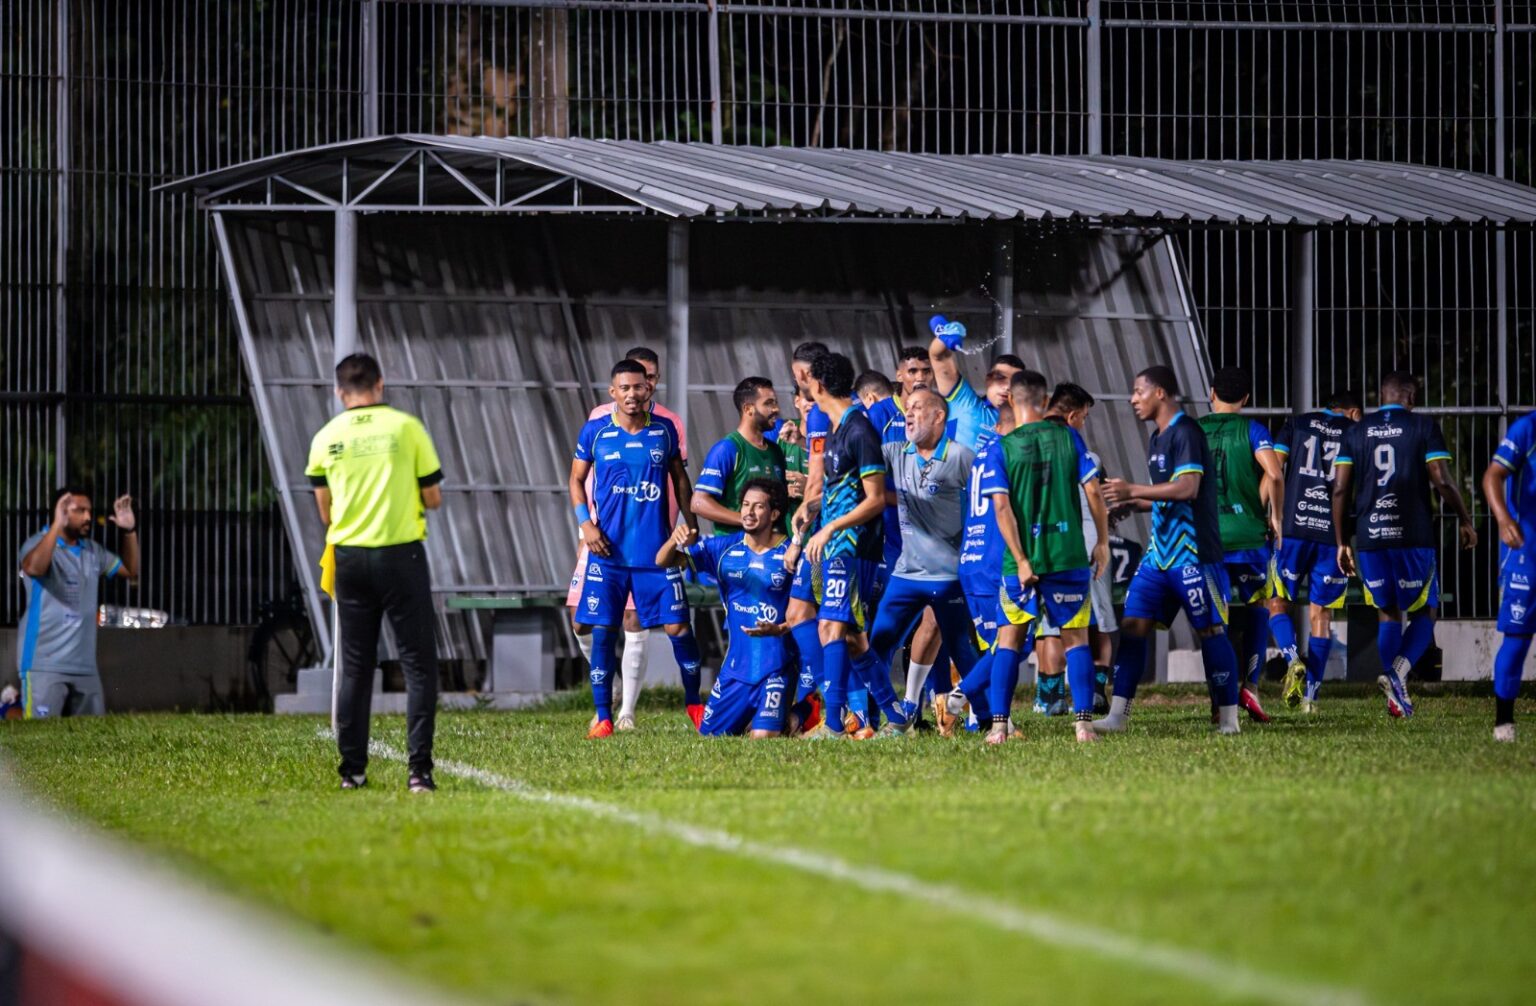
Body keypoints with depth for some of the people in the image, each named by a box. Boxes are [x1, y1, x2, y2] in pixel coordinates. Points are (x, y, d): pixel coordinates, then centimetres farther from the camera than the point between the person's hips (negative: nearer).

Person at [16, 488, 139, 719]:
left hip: (84, 666, 7)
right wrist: (57, 525, -37)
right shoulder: (38, 544, -8)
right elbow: (33, 568, -31)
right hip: (44, 665, -7)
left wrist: (129, 531, 9)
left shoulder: (92, 551, 13)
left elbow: (131, 571, 23)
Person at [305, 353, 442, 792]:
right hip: (402, 555, -3)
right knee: (419, 664, 1)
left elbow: (325, 512, 7)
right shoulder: (406, 427, -4)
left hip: (350, 556, 3)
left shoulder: (325, 439, 3)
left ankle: (352, 768, 10)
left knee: (354, 667, 11)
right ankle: (419, 768, -7)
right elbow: (433, 499, -1)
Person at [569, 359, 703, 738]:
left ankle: (694, 703, 18)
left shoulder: (664, 430, 4)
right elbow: (577, 480, 9)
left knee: (678, 625, -1)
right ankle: (603, 717, 7)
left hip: (656, 549, 1)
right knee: (604, 630, 0)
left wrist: (690, 523, 8)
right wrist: (586, 524, -5)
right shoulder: (595, 432, 0)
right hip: (609, 550, -1)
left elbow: (679, 478, 16)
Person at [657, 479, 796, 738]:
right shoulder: (725, 547, 3)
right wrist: (674, 540, -21)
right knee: (709, 734, 7)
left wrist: (779, 629, -24)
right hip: (736, 663, 5)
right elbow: (663, 561, 2)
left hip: (775, 665, -5)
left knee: (762, 737, -17)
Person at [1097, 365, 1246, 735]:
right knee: (1133, 625, 1)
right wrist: (1132, 503, 14)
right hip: (1160, 552, 9)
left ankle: (1228, 717, 6)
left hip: (1193, 553, -9)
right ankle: (1118, 715, 0)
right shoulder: (1157, 439, 16)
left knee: (1210, 632, -2)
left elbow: (1187, 488, -24)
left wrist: (1133, 491, -19)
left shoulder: (1186, 433, -13)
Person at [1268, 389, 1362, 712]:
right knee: (1321, 613, 7)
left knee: (1278, 602, 11)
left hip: (1294, 529, -1)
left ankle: (1293, 659, -16)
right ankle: (1311, 694, 3)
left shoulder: (1297, 424, 10)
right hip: (1335, 533, 1)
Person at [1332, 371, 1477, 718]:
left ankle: (1396, 697, 6)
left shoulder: (1355, 432, 9)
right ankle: (1398, 672, -19)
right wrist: (1465, 521, 7)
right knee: (1423, 615, 8)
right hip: (1414, 535, -3)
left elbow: (1340, 489, 6)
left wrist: (1341, 542, 12)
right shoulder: (1424, 427, -1)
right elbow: (1442, 482, -7)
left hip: (1369, 537, 3)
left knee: (1387, 615, 14)